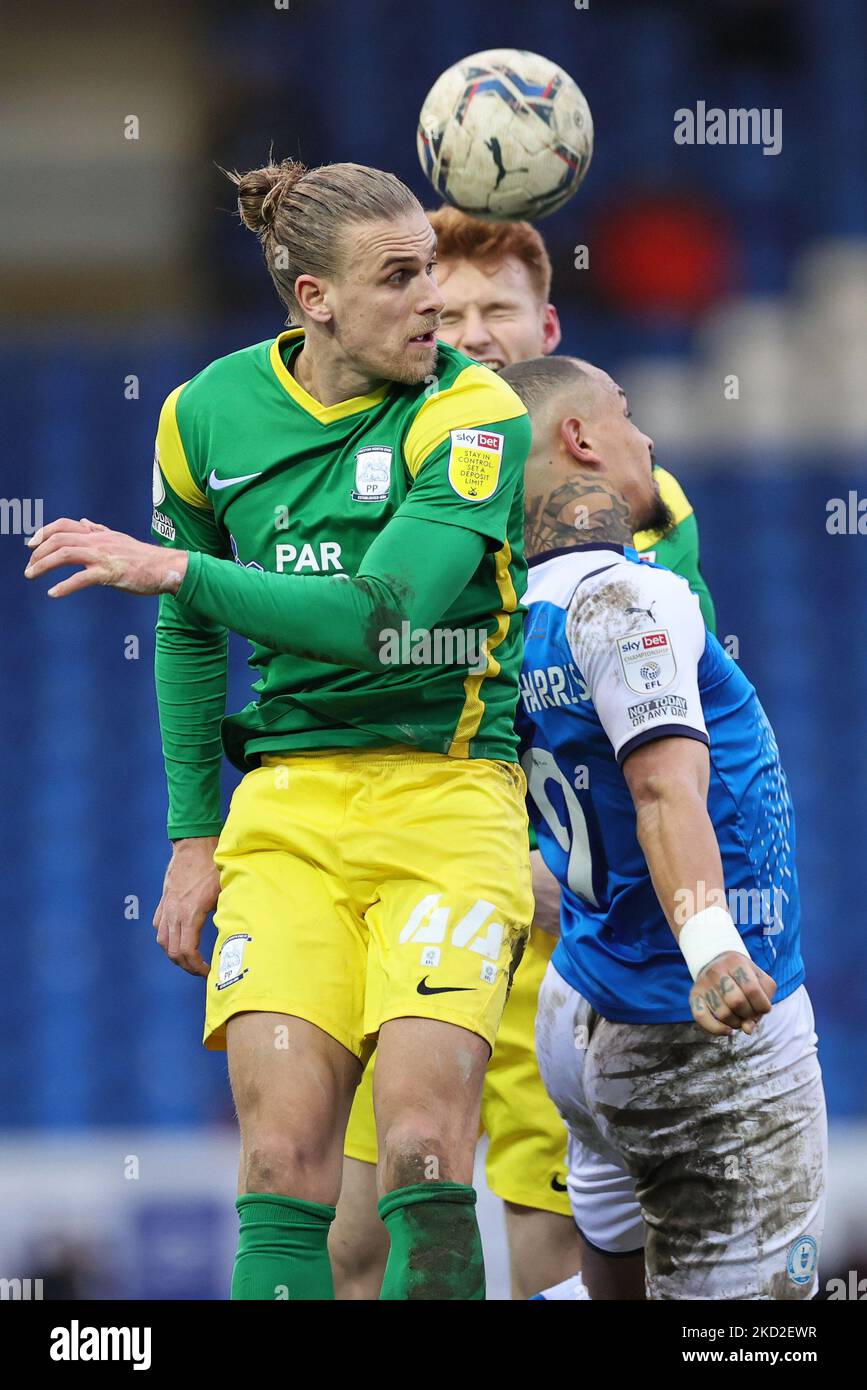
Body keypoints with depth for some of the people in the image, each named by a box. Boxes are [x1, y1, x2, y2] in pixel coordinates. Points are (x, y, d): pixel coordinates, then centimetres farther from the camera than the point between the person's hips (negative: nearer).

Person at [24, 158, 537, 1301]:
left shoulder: (474, 412, -9)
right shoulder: (210, 413, 5)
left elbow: (385, 611, -22)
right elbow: (189, 636, 19)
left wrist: (177, 569, -19)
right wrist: (193, 835, 15)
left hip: (448, 794, -3)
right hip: (287, 806, 3)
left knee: (423, 1156, -14)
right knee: (283, 1160, -8)